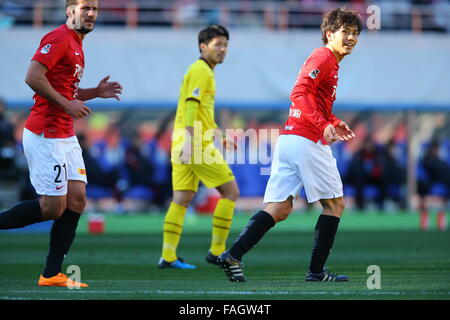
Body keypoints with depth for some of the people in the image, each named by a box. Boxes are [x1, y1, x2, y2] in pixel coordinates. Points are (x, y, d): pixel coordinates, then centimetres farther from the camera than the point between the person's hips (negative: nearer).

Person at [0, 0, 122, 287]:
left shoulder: (76, 45, 18)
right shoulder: (59, 38, -12)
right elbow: (33, 77, -22)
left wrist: (96, 92, 11)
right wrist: (67, 105, -19)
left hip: (65, 136, 10)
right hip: (46, 136, -10)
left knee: (77, 200, 2)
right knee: (53, 207, -8)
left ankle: (52, 274, 4)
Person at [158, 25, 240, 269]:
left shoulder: (203, 71, 22)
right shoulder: (201, 72, -9)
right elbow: (191, 106, -20)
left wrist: (219, 135, 30)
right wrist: (190, 141, -28)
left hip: (184, 145, 9)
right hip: (196, 145, -9)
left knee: (182, 199, 4)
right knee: (230, 192, -2)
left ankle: (168, 256, -1)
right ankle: (216, 251, -2)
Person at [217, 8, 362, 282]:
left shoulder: (329, 61, 23)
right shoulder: (323, 57, -7)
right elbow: (299, 94, -20)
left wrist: (334, 123, 24)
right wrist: (323, 125, -28)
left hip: (289, 137, 9)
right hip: (308, 141, -9)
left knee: (280, 208, 3)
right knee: (335, 203, 3)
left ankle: (233, 255, -11)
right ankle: (317, 270, 4)